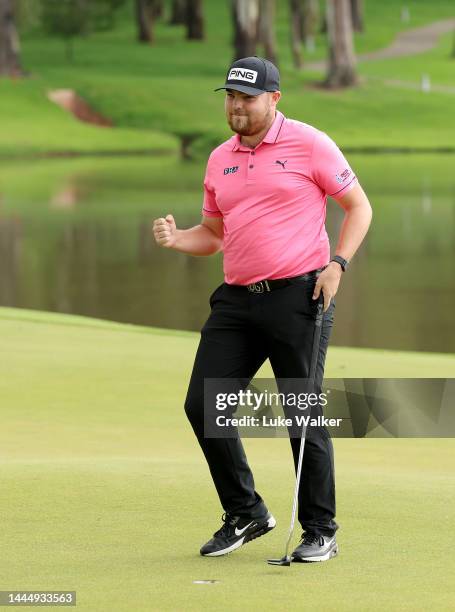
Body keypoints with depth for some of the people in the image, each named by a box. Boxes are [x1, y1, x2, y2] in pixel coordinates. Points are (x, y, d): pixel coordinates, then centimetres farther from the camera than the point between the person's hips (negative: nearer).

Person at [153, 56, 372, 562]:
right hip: (236, 298, 6)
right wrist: (177, 239, 0)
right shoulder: (220, 160, 14)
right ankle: (245, 514, 15)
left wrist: (337, 263, -11)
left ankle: (321, 531, 8)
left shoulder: (309, 144, -3)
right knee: (202, 405, 0)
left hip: (298, 294, -6)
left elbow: (358, 206, 2)